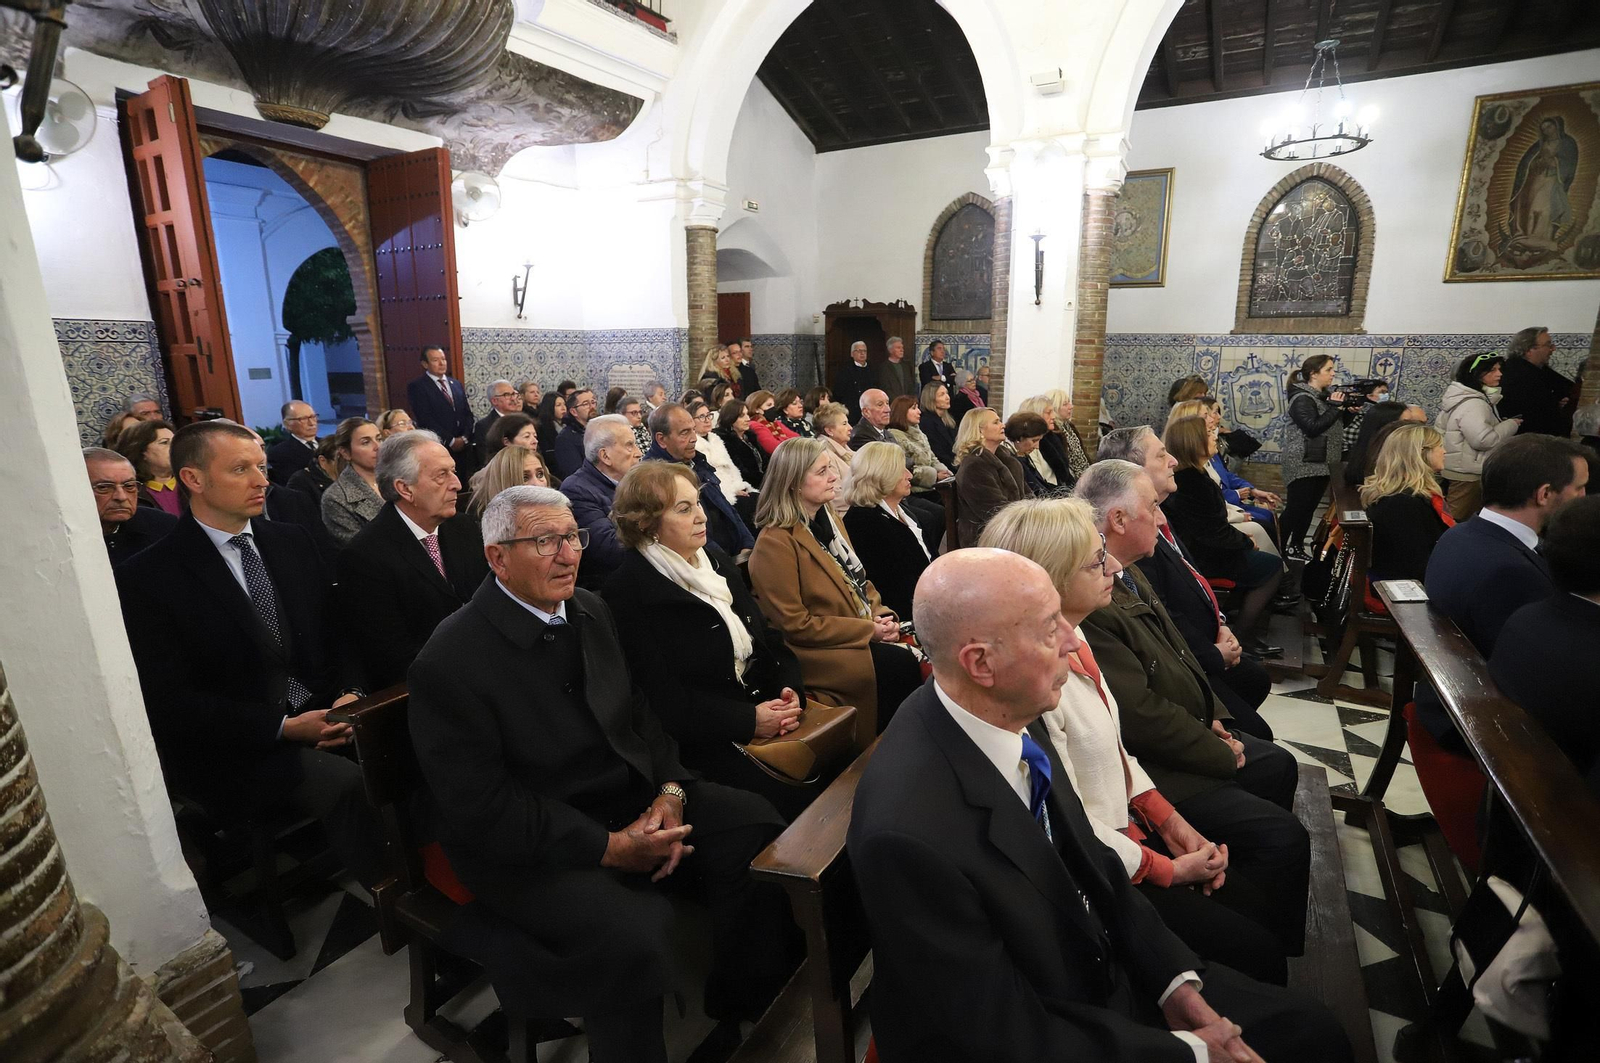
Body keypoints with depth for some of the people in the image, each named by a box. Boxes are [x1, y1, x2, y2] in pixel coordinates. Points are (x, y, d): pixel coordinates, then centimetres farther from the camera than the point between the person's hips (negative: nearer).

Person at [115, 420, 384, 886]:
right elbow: (171, 699, -8)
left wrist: (350, 694, -9)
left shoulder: (291, 541, 8)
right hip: (239, 747, -4)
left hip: (322, 712, 4)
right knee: (348, 785, -29)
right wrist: (283, 726, -17)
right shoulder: (148, 577, -6)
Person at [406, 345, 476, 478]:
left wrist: (465, 438, -3)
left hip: (463, 446, 5)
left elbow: (467, 413, 13)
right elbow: (425, 419, -10)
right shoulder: (416, 387, -2)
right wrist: (451, 441, -12)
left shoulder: (456, 384, 17)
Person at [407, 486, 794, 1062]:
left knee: (758, 829, -7)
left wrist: (669, 792, -7)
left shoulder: (590, 610, 4)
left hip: (633, 797, 7)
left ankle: (741, 1004, 16)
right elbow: (481, 809, -18)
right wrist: (609, 846, -20)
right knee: (632, 937, -31)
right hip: (528, 842, -6)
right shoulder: (451, 661, -17)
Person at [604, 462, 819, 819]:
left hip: (764, 709, 7)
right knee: (798, 799, -22)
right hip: (704, 742, -6)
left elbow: (769, 639, 14)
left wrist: (790, 691, -4)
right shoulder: (627, 593, -8)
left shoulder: (719, 562, 13)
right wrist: (748, 720, -16)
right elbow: (662, 698, -13)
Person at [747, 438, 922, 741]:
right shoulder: (774, 542, -16)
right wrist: (868, 630, -16)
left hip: (862, 635, 8)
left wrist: (882, 616, -3)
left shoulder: (830, 520, 11)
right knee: (899, 665, -24)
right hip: (813, 652, -8)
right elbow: (795, 625, -17)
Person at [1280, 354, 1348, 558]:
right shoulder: (1302, 398, -13)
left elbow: (1334, 425, 18)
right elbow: (1313, 428, -24)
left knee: (1309, 508, 11)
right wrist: (1334, 406, -19)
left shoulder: (1323, 395, 14)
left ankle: (1296, 547, 20)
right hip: (1304, 465, -9)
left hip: (1321, 464, 9)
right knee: (1296, 508, -8)